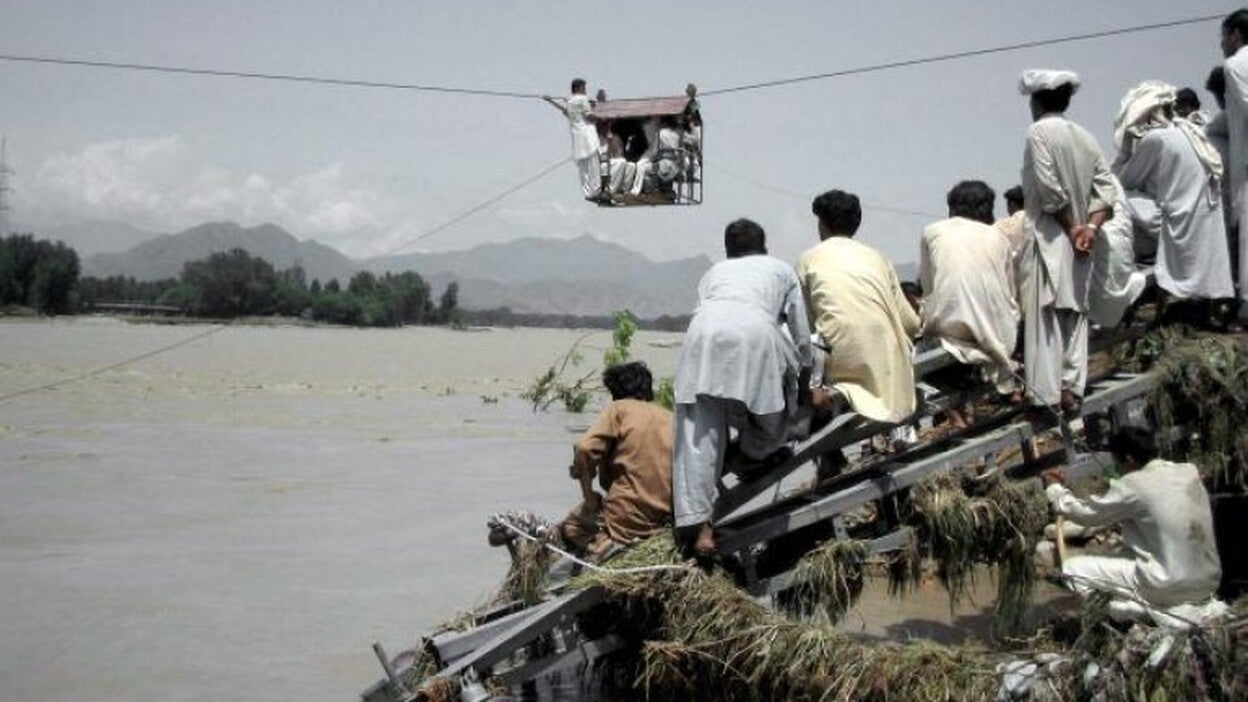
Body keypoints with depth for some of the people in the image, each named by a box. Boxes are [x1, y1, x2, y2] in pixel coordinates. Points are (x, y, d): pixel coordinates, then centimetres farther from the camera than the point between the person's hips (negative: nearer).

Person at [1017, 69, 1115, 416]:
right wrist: (1090, 226, -4)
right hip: (1077, 242, 7)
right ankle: (1072, 388, 9)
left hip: (1049, 237, -7)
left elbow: (1051, 191, -16)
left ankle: (1048, 394, -6)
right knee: (1074, 315, 10)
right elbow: (1106, 191, 4)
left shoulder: (1039, 131, -9)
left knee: (1044, 318, -5)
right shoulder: (1085, 137, 11)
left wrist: (1071, 227, -6)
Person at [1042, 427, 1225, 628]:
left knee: (1073, 569, -2)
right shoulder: (1189, 471, 5)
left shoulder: (1133, 486, -14)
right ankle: (1200, 608, 10)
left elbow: (1086, 513, -1)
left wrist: (1054, 488, 15)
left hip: (1172, 586, -7)